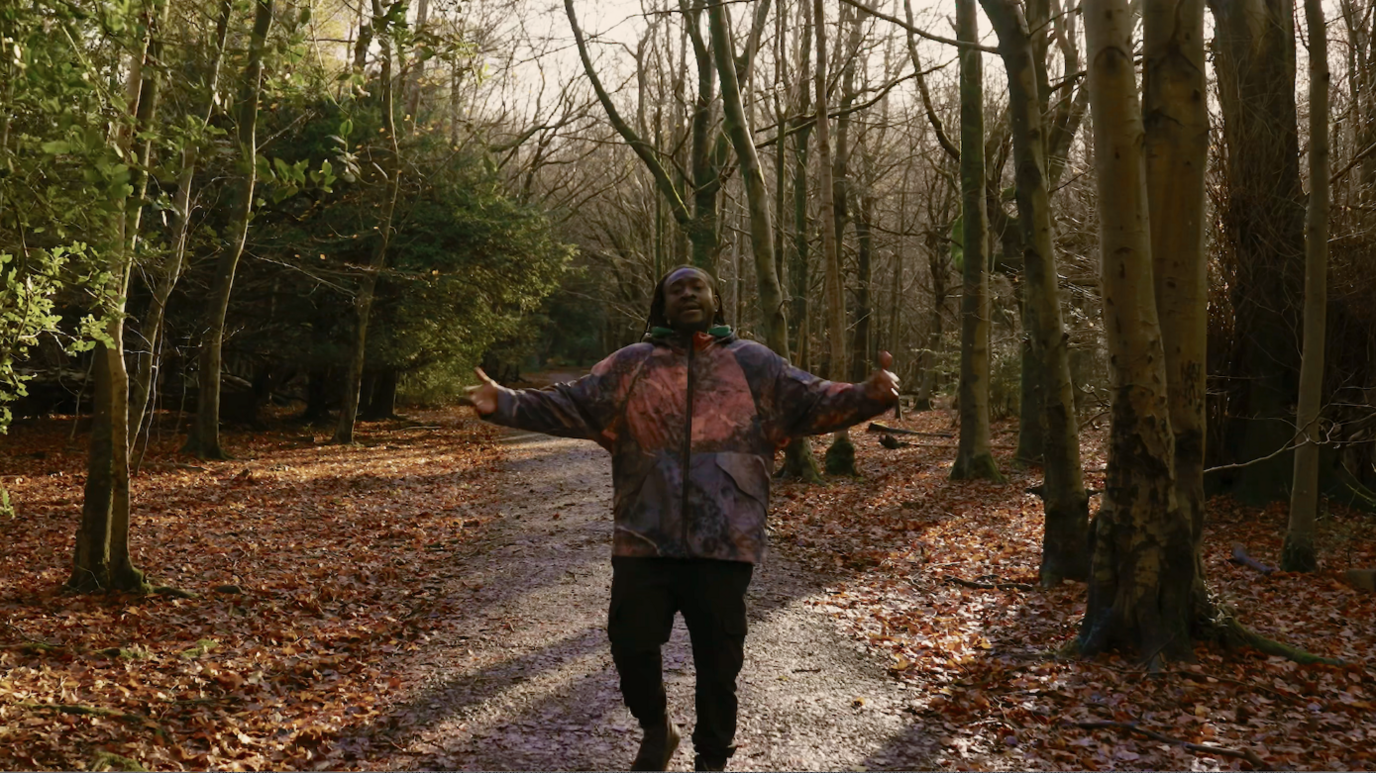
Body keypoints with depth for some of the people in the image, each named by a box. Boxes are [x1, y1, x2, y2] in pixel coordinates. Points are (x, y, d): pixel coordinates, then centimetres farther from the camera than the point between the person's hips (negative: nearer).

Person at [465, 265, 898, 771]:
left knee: (718, 658, 9)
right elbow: (571, 405, 5)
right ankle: (655, 730, 35)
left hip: (724, 541, 0)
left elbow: (810, 402, 2)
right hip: (644, 538, 1)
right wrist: (505, 404, -8)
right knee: (631, 643, 5)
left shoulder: (753, 363, 9)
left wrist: (870, 395, -15)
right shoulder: (631, 364, 10)